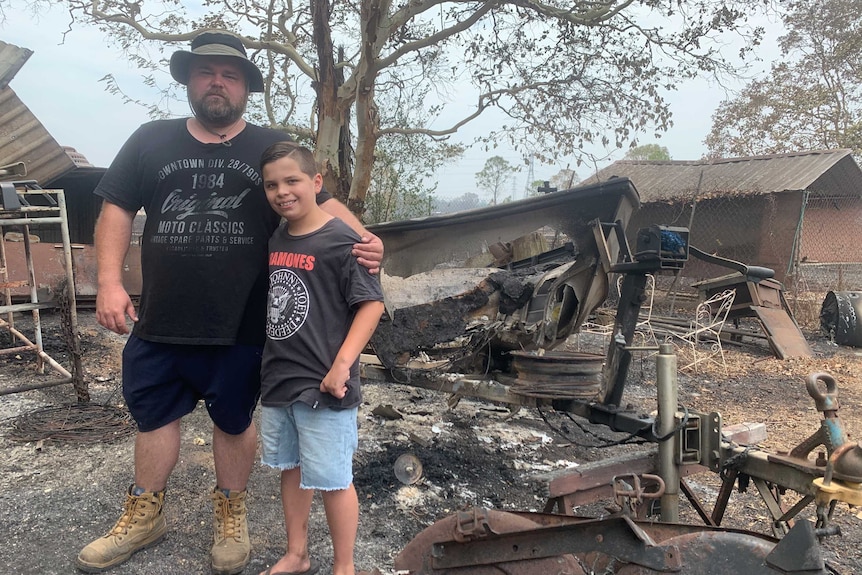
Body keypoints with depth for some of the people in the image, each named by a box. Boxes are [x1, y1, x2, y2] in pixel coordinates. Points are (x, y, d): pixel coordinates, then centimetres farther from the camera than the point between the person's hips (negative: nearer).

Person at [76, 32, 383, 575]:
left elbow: (321, 203, -4)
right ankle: (145, 517, 39)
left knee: (234, 421, 14)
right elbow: (118, 208, 8)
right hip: (159, 322, 3)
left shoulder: (272, 147, 2)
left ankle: (231, 516, 36)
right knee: (154, 416, 17)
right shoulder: (151, 140, 8)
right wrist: (110, 282, -3)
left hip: (240, 328, -2)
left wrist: (363, 238, -23)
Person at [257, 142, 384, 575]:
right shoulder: (273, 241, 8)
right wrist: (267, 368, 16)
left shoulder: (340, 240, -13)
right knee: (290, 469, 20)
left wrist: (342, 365, -21)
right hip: (276, 381, 7)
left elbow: (371, 303, -15)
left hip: (322, 386, -7)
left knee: (332, 480, 4)